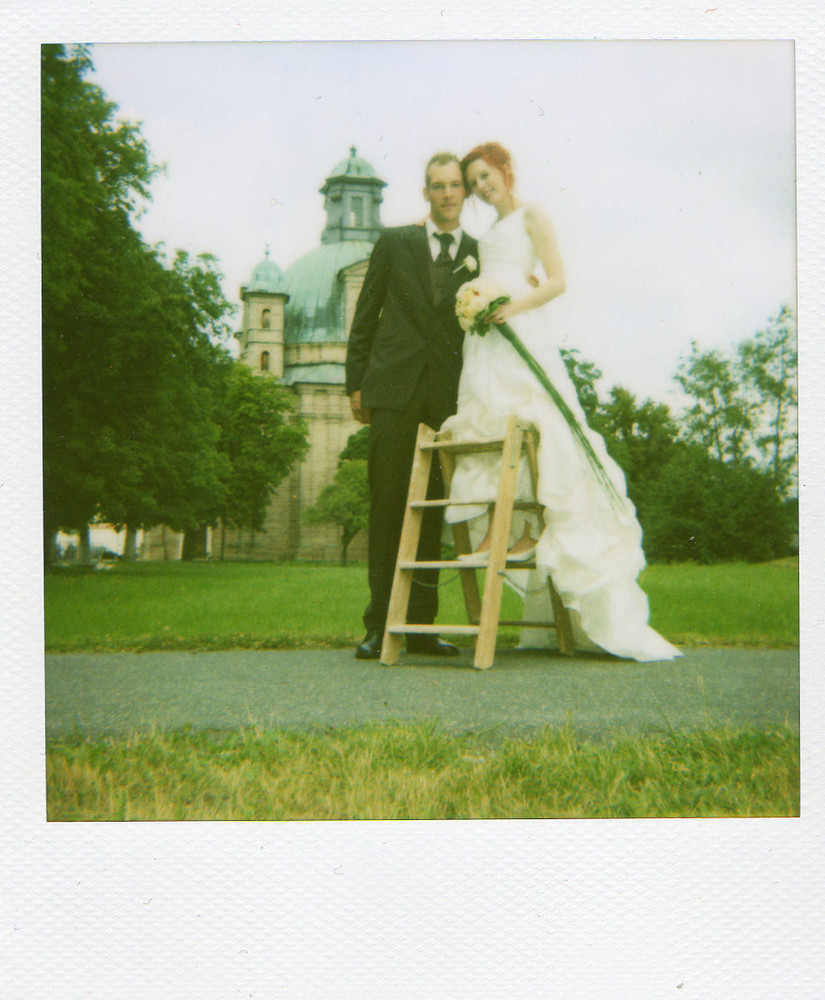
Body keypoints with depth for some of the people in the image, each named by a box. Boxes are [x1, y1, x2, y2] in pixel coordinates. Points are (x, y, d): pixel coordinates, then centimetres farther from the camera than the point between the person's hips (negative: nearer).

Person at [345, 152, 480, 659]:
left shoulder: (481, 254, 14)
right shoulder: (395, 243, 12)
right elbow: (366, 317, 11)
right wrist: (357, 383, 5)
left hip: (449, 396, 1)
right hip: (395, 390, -1)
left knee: (433, 508, 2)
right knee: (388, 505, -2)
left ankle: (422, 626, 7)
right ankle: (380, 624, 1)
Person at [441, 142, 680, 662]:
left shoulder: (532, 216, 4)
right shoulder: (488, 232, 26)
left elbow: (558, 281, -6)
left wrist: (515, 304, -19)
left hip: (522, 332, -7)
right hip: (485, 339, 7)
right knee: (488, 431, -4)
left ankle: (532, 529, -12)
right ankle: (497, 532, -7)